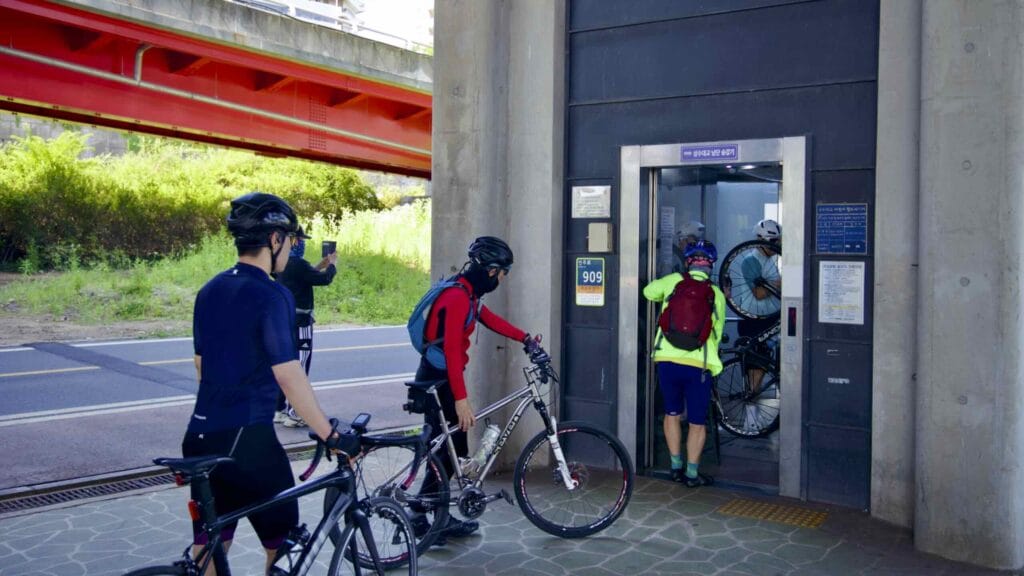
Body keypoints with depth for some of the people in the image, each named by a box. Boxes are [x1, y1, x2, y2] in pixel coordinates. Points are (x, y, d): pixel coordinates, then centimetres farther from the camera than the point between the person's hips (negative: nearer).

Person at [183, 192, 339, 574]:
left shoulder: (210, 291, 10)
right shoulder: (272, 296, -15)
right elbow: (288, 376, -20)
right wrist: (330, 435, -15)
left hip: (202, 434, 8)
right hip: (246, 438, -8)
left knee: (208, 543, 15)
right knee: (282, 539, 10)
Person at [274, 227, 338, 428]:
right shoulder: (297, 264, -18)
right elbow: (324, 279, -14)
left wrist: (322, 264, 20)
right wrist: (332, 264, 4)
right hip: (299, 323, -9)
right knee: (299, 367, -3)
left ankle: (280, 410, 19)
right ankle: (294, 413, -1)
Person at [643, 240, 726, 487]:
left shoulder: (673, 281, 3)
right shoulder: (717, 294, 5)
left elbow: (649, 291, 21)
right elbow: (717, 333, 11)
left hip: (667, 359, 1)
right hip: (699, 364, -1)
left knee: (672, 414, 19)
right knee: (697, 422, 11)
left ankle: (676, 467, 24)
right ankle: (692, 473, 15)